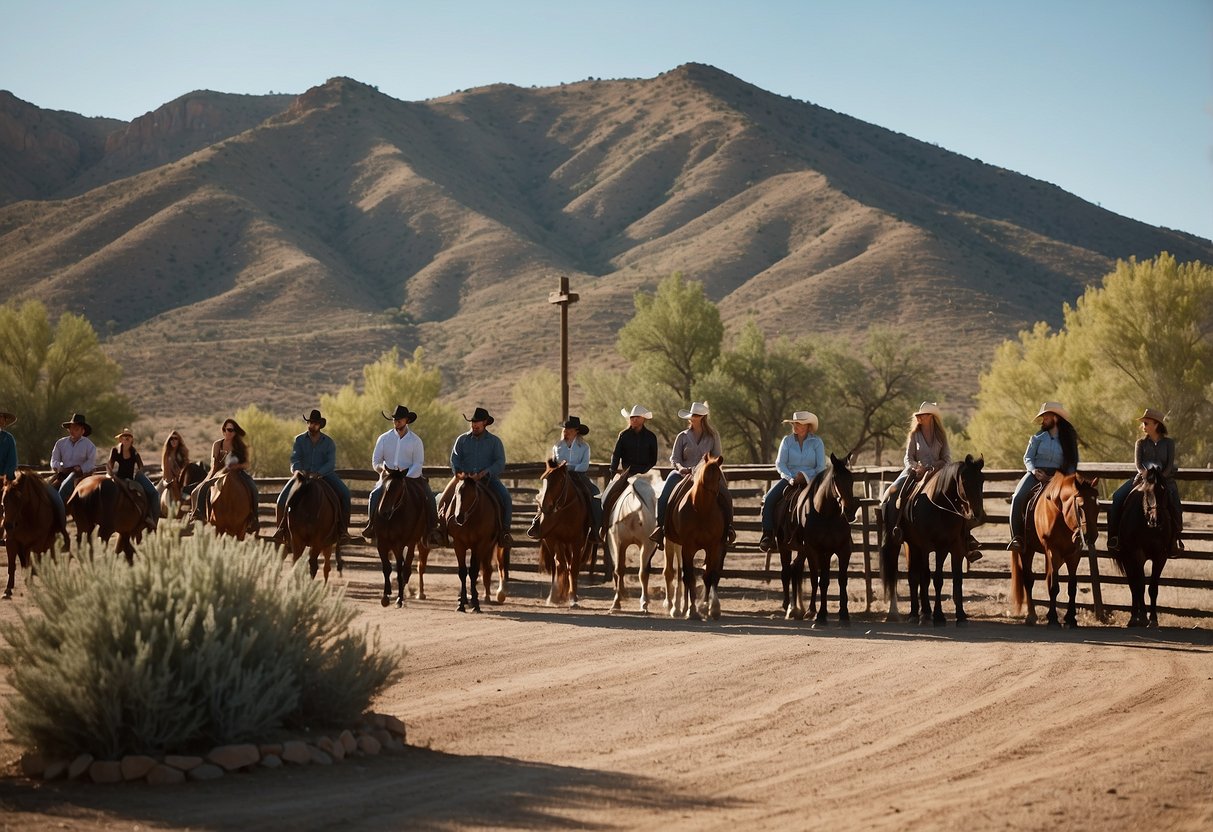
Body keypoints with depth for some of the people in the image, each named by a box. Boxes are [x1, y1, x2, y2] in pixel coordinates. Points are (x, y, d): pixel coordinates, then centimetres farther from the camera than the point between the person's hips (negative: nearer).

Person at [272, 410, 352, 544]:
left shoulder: (328, 442, 0)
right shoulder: (299, 440, 3)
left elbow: (331, 463, -9)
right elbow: (295, 459, -7)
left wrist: (318, 473, -27)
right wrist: (297, 470, -30)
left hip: (324, 474, -1)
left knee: (344, 493, -24)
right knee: (284, 496, -21)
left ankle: (343, 528, -15)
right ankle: (280, 528, -5)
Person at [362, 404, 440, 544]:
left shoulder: (415, 440, 1)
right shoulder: (384, 438, 7)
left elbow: (418, 464, -5)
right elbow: (375, 462, 10)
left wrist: (406, 478, -20)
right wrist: (383, 468, -12)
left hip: (411, 475, -1)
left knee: (428, 497, -23)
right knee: (375, 495, -25)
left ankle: (432, 529, -16)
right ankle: (371, 526, -12)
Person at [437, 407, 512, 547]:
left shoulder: (494, 441, 6)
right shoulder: (462, 439, 11)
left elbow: (500, 463, -4)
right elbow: (454, 459, 5)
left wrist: (484, 473, -20)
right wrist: (460, 472, -16)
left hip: (488, 478, -1)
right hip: (464, 478, 1)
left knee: (505, 497, -25)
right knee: (445, 496, -23)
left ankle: (504, 531, -18)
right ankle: (441, 528, -14)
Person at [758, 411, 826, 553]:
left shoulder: (817, 442, 2)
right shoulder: (787, 441, 7)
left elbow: (821, 467, 0)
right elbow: (780, 463, 1)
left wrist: (806, 477, -16)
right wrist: (790, 478, -16)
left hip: (810, 479, -2)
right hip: (789, 478, 2)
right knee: (768, 499, -22)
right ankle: (767, 535, -20)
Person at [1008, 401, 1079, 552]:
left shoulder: (1069, 439, 10)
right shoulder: (1038, 437, 10)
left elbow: (1073, 463, 12)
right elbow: (1027, 457, 7)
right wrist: (1034, 470, -13)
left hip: (1057, 477, 0)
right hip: (1036, 473, 0)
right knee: (1018, 498, -27)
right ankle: (1016, 537, -22)